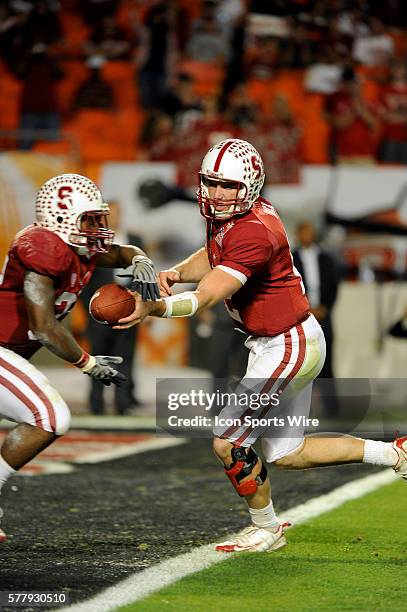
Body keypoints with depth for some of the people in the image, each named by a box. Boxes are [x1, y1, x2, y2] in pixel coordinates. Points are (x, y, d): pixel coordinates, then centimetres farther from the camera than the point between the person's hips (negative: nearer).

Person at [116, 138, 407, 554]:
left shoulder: (253, 233, -28)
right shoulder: (227, 216, 1)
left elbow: (205, 299, -34)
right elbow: (211, 259, 18)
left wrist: (153, 308, -46)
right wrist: (175, 273, -4)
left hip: (288, 348, -10)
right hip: (290, 343, 10)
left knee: (228, 445, -1)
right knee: (287, 454, 18)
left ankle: (266, 528, 21)